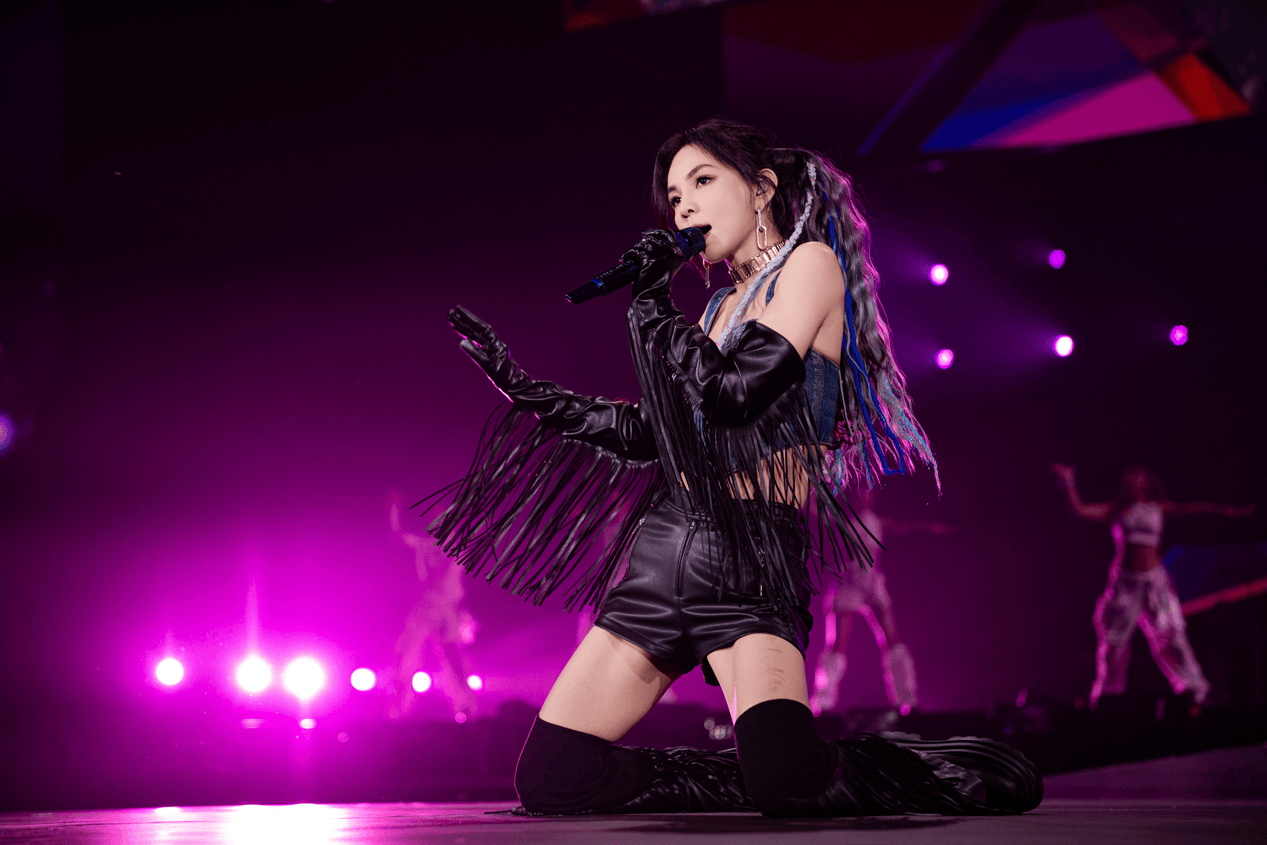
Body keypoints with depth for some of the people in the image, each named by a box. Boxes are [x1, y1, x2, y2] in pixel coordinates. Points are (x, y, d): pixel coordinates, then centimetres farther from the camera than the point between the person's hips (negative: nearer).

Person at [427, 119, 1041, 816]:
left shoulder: (811, 264, 0)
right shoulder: (725, 304, 22)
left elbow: (732, 390, -14)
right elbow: (648, 436, 23)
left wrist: (651, 307, -1)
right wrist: (523, 388, 22)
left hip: (752, 557, -8)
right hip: (664, 547, 8)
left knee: (786, 779, -32)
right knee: (549, 778, -2)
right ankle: (780, 769, 12)